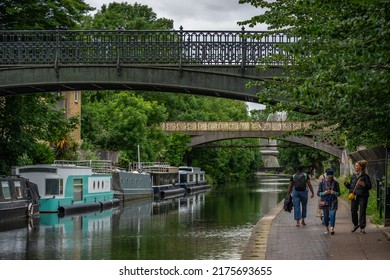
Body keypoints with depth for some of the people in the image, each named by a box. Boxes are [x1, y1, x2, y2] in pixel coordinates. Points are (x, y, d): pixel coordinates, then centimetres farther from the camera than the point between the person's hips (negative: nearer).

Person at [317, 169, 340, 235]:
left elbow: (338, 194, 8)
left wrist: (334, 193, -15)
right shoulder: (322, 183, 2)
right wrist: (324, 193, -17)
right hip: (325, 202, 1)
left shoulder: (336, 183, 3)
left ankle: (332, 228, -28)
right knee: (326, 216, 6)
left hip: (333, 202, -1)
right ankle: (327, 229, 22)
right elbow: (318, 193, 4)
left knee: (332, 214, -18)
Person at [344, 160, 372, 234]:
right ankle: (355, 225, 26)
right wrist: (347, 184, -2)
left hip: (363, 196, -5)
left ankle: (362, 228, 5)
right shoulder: (353, 176, 13)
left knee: (362, 212, -2)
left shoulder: (365, 176, -3)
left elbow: (370, 186, -5)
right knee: (353, 211, 5)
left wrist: (364, 185, -23)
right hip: (354, 196, 5)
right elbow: (350, 186, 18)